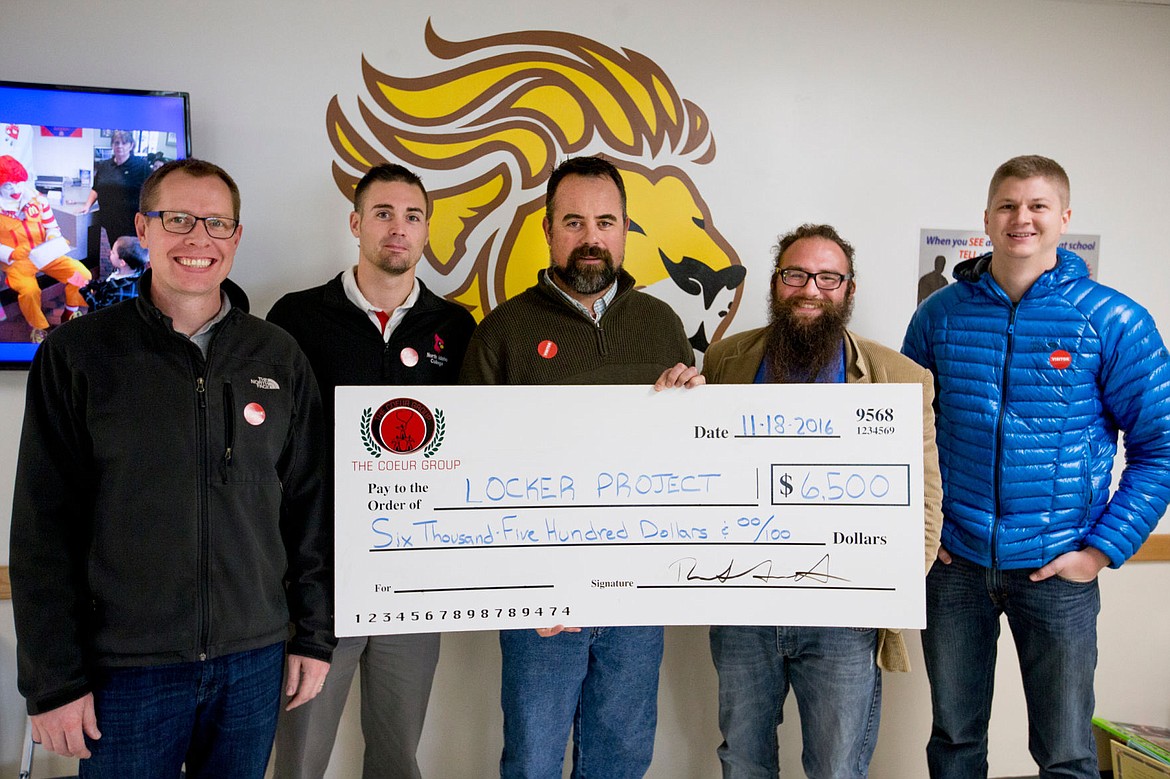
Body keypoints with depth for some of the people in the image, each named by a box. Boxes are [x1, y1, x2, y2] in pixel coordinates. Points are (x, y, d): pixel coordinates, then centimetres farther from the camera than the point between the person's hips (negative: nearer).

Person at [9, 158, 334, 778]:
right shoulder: (77, 355, -3)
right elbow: (42, 528, -4)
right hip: (126, 668, -2)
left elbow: (308, 504, 6)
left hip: (254, 658, 2)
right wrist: (54, 679, -6)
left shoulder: (279, 357, 3)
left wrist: (315, 634, 5)